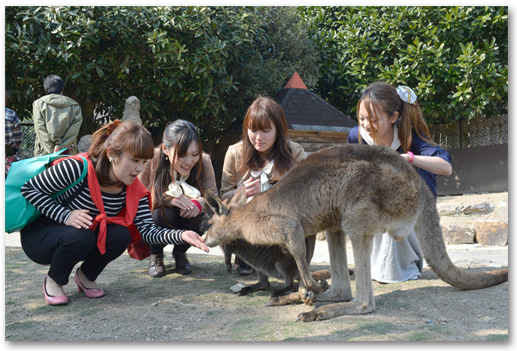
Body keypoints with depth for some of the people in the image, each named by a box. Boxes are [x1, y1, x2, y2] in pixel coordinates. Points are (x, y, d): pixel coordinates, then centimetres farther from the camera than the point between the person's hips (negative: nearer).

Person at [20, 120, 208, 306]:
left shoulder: (134, 190, -10)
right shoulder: (77, 168, -28)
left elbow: (148, 230, -18)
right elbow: (29, 188, -20)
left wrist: (181, 235, -36)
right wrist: (65, 215, -31)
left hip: (85, 239, 4)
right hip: (38, 236, -4)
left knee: (121, 235, -24)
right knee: (80, 237, -35)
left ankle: (86, 275, 7)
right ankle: (53, 281, -2)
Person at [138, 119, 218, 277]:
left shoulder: (204, 161, -18)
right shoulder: (150, 161, -25)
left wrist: (200, 202, -37)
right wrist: (169, 199, -37)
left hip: (188, 218, 2)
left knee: (198, 217, -30)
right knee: (165, 213, -34)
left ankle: (180, 253, 5)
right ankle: (155, 255, 0)